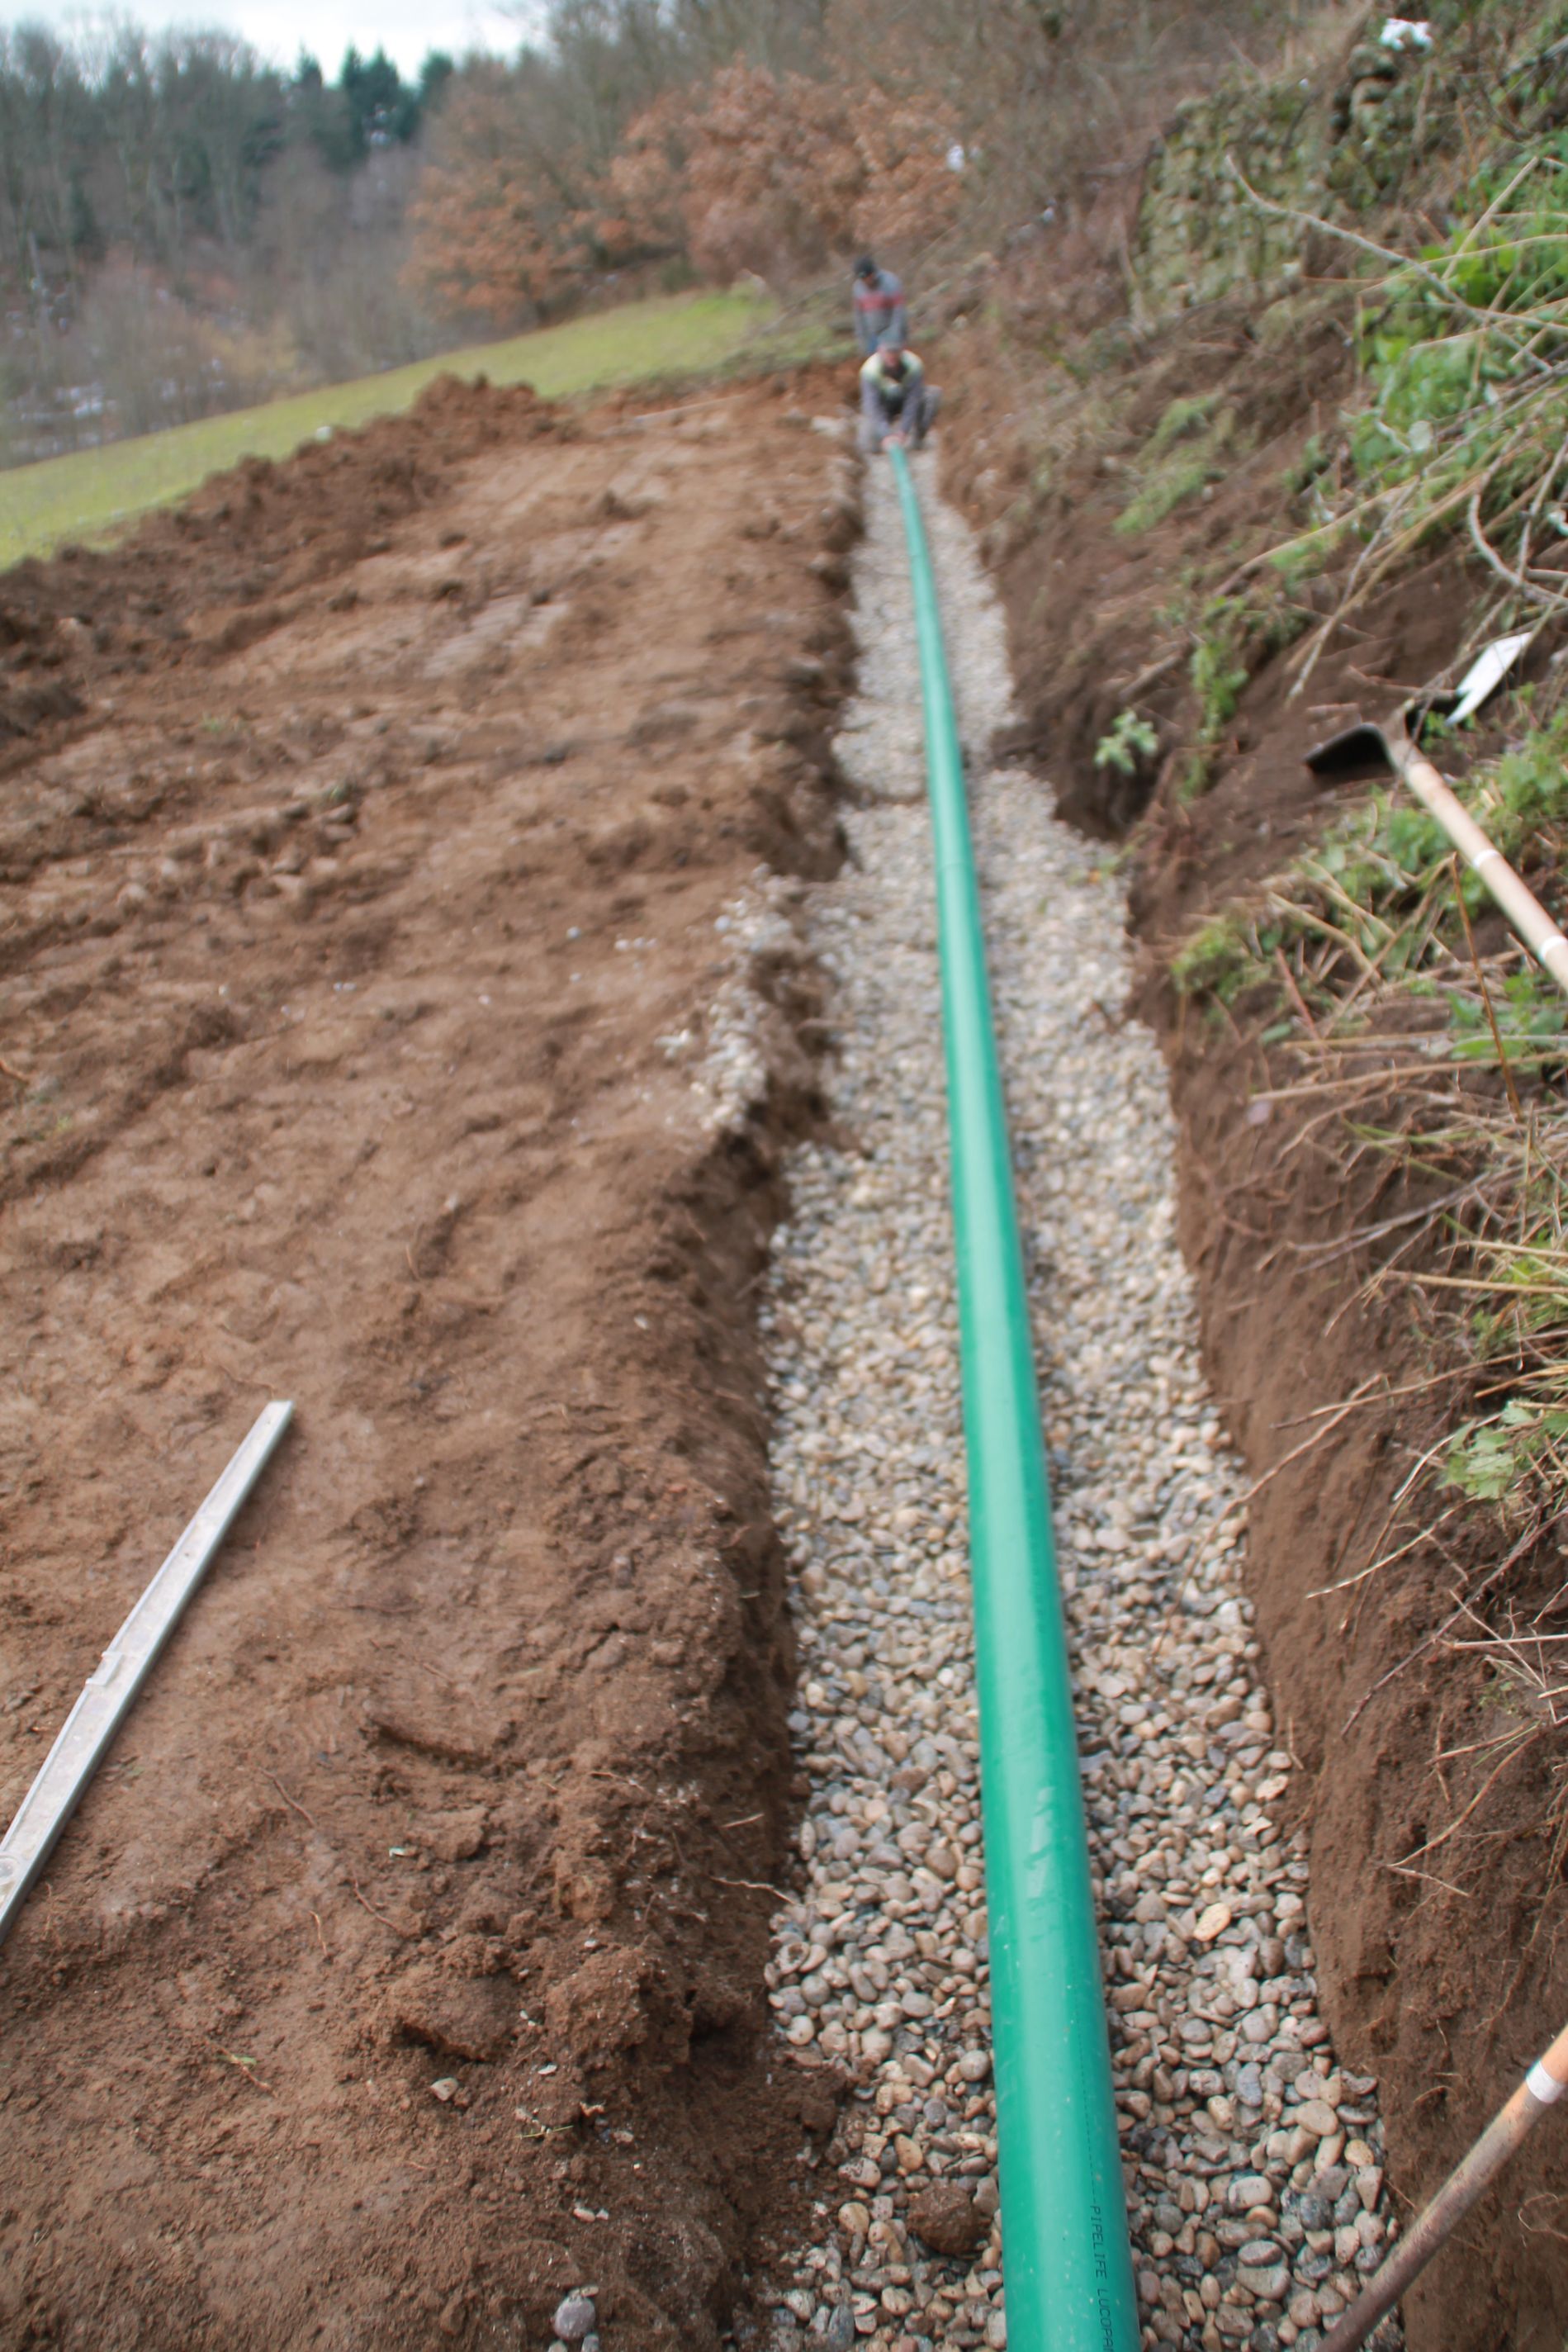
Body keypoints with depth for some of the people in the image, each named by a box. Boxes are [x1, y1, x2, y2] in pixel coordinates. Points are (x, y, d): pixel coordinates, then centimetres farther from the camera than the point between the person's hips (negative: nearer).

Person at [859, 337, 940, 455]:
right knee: (870, 446, -22)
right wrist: (886, 434, -44)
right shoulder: (870, 370, -30)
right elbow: (873, 407, -33)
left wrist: (903, 431, -35)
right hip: (883, 403, -1)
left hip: (905, 399, 1)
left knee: (933, 394, -27)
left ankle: (917, 437, -10)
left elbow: (913, 401, -28)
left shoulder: (914, 366, -29)